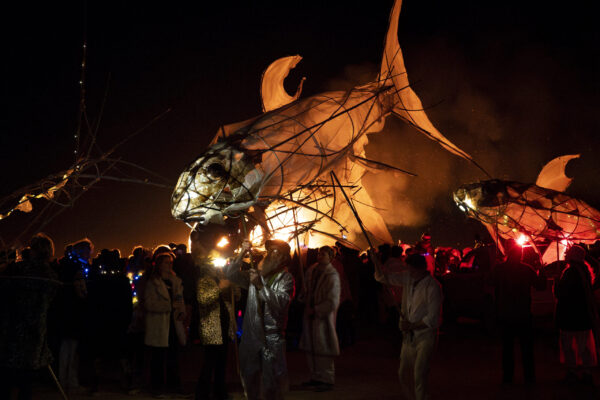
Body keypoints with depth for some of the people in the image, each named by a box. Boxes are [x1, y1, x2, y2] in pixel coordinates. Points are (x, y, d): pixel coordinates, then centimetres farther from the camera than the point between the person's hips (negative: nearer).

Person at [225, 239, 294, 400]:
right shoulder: (256, 274, 11)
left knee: (272, 383, -2)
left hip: (272, 337, -4)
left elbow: (280, 302, -18)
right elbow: (231, 274, 0)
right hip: (251, 335, 4)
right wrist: (242, 253, -11)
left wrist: (260, 286, -24)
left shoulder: (286, 278, -3)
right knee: (249, 377, 16)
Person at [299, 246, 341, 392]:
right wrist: (303, 299, 2)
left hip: (323, 317, -7)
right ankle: (315, 377, 28)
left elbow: (333, 303, -17)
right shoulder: (312, 270, 4)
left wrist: (315, 310, -14)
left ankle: (327, 380, 14)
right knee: (311, 348, 14)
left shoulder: (332, 276, -16)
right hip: (310, 315, 7)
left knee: (323, 349, 1)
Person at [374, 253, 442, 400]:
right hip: (409, 335, 7)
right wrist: (376, 262, -9)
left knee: (419, 374, -12)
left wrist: (412, 326, -13)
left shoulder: (432, 287, -16)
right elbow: (383, 278, 7)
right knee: (404, 373, 13)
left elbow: (432, 319, -15)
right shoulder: (408, 278, 2)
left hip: (425, 335, -7)